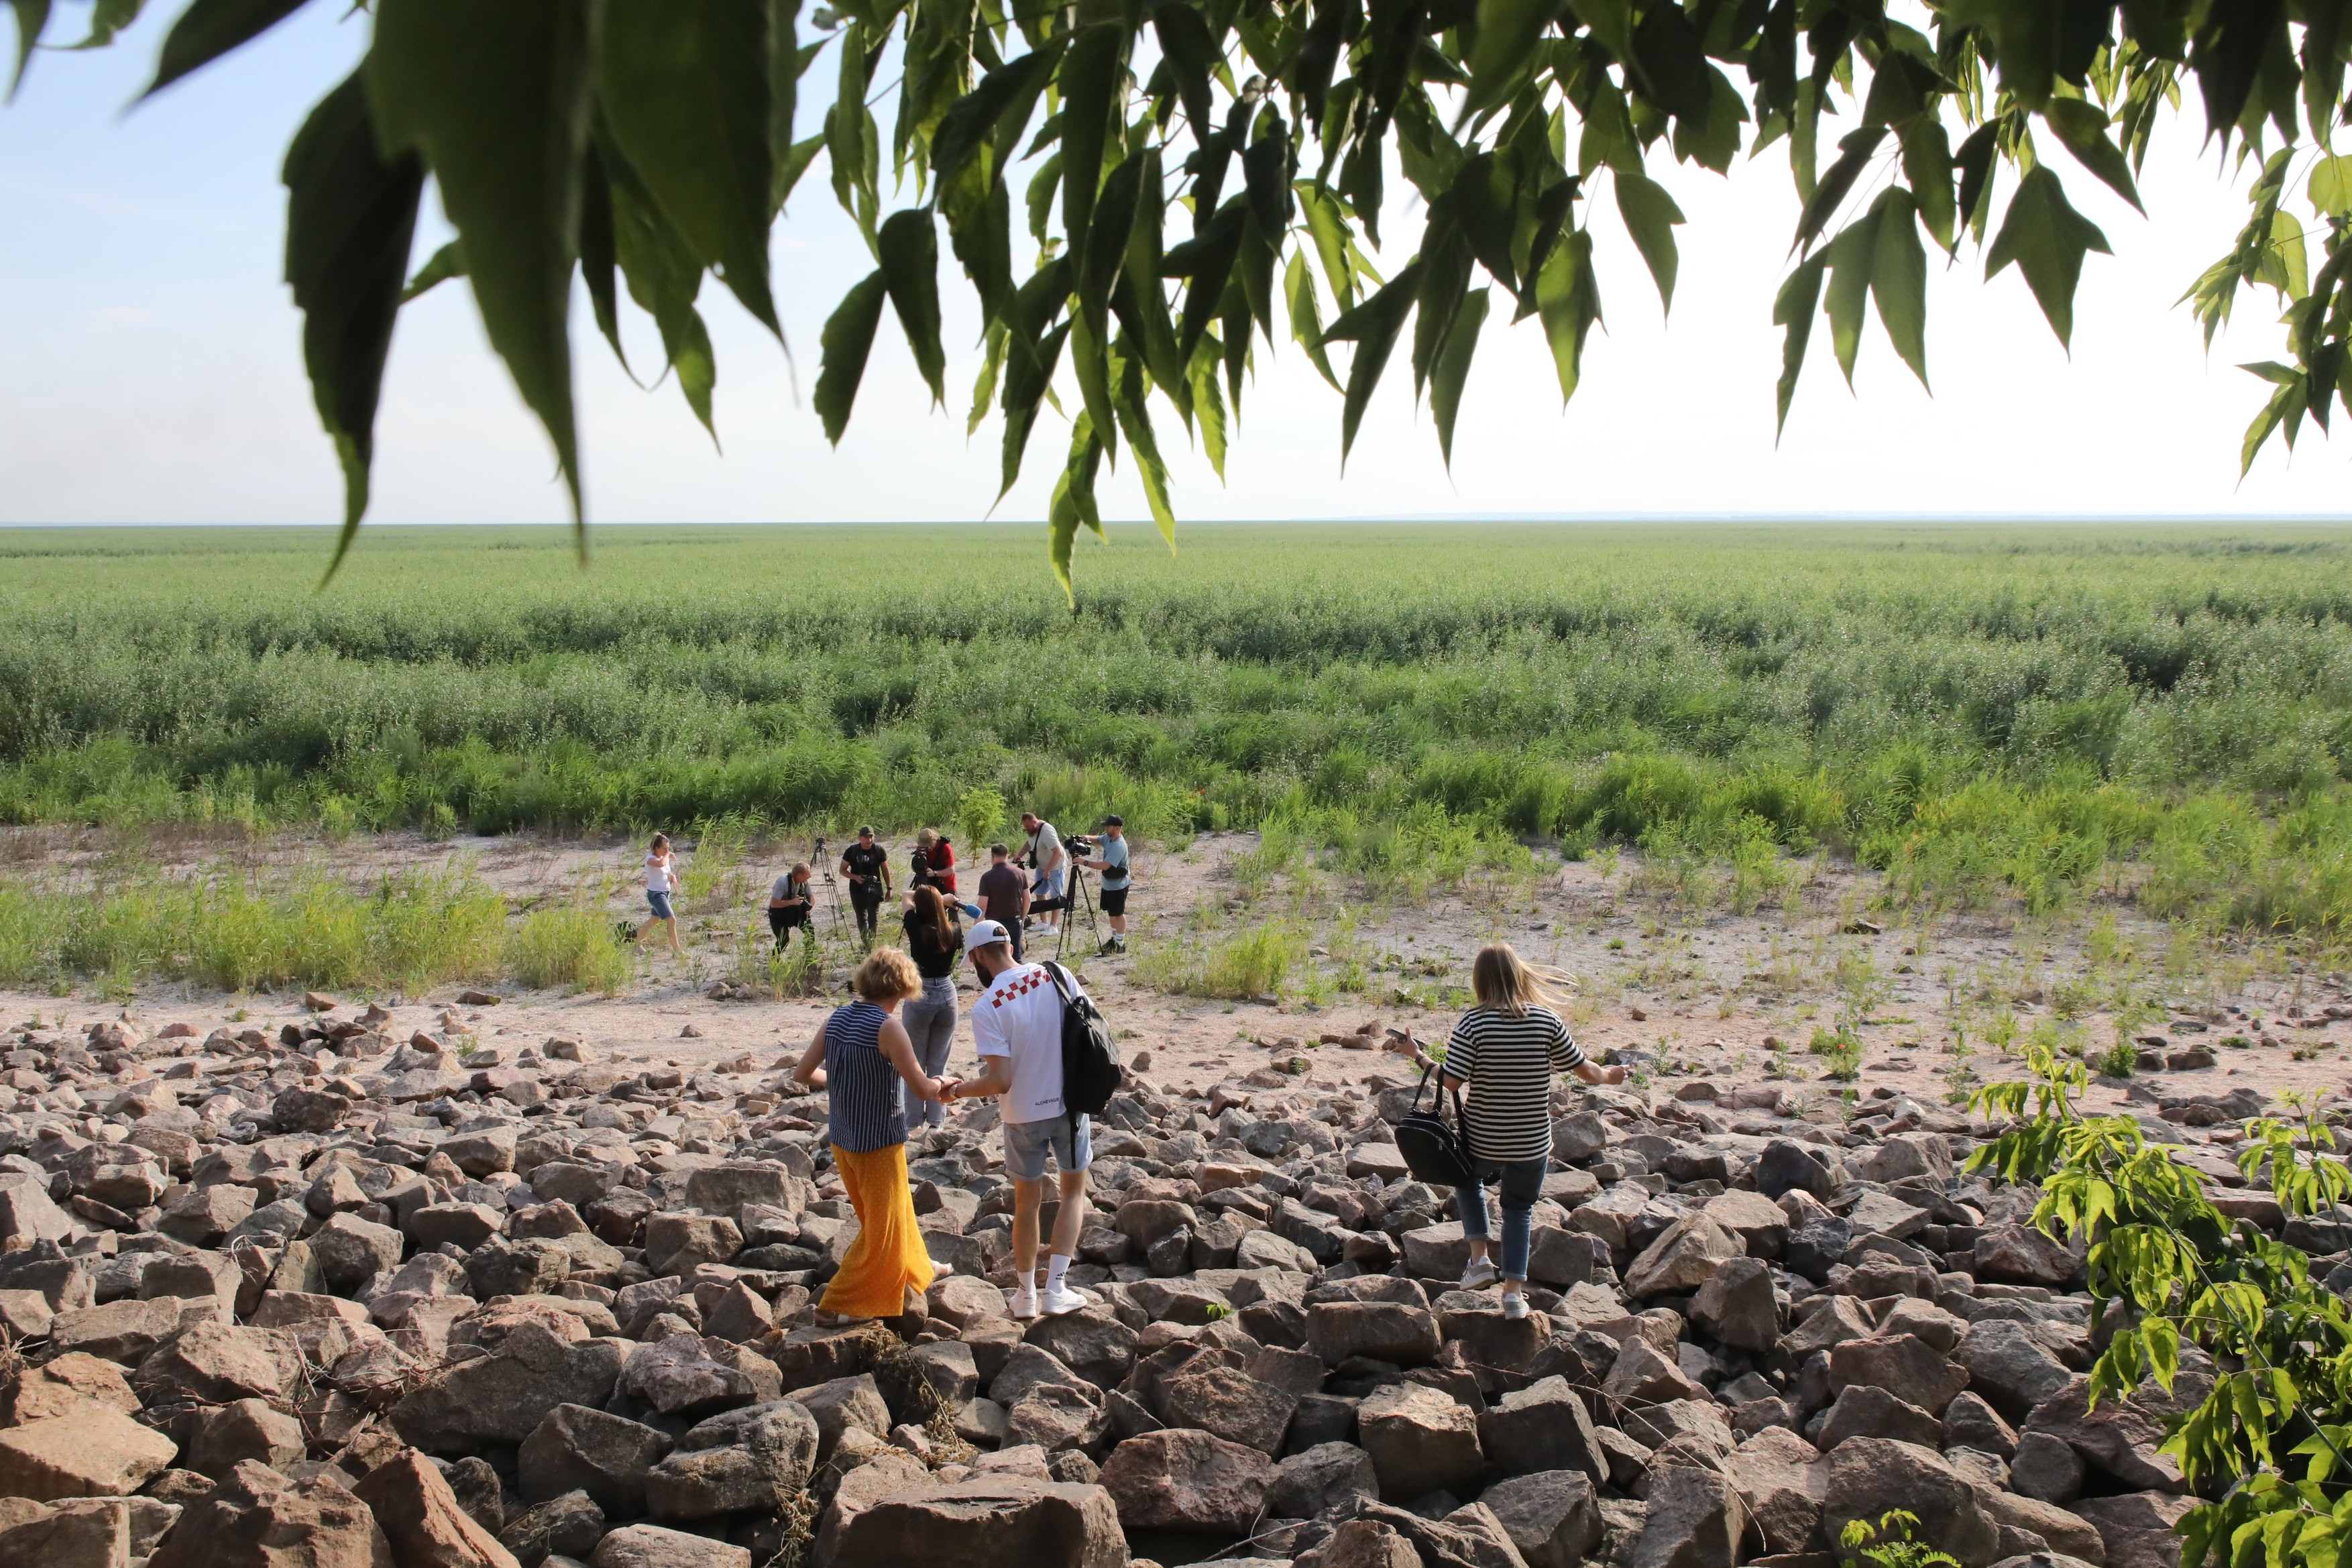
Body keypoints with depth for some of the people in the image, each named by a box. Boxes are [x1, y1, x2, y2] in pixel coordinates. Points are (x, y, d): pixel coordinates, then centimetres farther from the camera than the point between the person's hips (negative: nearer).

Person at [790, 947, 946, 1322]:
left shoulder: (835, 1020, -2)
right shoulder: (887, 1026, -21)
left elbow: (802, 1074, 2)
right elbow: (922, 1089, -20)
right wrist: (939, 1084, 2)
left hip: (842, 1140, 7)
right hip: (879, 1142, -7)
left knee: (896, 1211, 27)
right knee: (883, 1228, 9)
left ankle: (914, 1271, 46)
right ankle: (838, 1304, 9)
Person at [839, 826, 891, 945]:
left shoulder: (879, 850, -2)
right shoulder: (852, 851, -4)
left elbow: (885, 870, 8)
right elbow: (843, 870, 2)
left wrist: (889, 888, 8)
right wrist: (855, 877, -16)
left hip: (875, 889, 0)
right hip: (858, 890, 0)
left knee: (874, 918, -3)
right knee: (862, 918, 6)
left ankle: (872, 943, 2)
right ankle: (865, 944, 13)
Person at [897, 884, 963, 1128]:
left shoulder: (916, 928, -14)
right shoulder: (953, 930, -7)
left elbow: (907, 897, 4)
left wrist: (925, 897, 11)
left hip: (919, 997, -3)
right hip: (947, 995, 3)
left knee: (915, 1062, 10)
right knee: (939, 1062, 13)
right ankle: (936, 1117, 18)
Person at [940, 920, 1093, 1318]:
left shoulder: (986, 1009, -18)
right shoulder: (1059, 976, -8)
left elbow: (1000, 1081, -21)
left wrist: (956, 1090, -4)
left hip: (1023, 1115, -2)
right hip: (1071, 1105, 2)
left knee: (1026, 1201, 16)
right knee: (1074, 1189, 19)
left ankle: (1027, 1295, 28)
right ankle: (1056, 1290, 13)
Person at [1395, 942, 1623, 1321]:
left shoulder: (1474, 1023, -15)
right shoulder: (1547, 1020, -8)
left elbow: (1450, 1082, -18)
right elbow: (1584, 1070, 1)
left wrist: (1418, 1056, -2)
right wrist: (1609, 1075, 23)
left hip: (1482, 1141, -1)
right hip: (1533, 1143, 1)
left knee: (1468, 1181, 30)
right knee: (1518, 1208, 21)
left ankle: (1480, 1257, 17)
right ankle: (1514, 1290, 12)